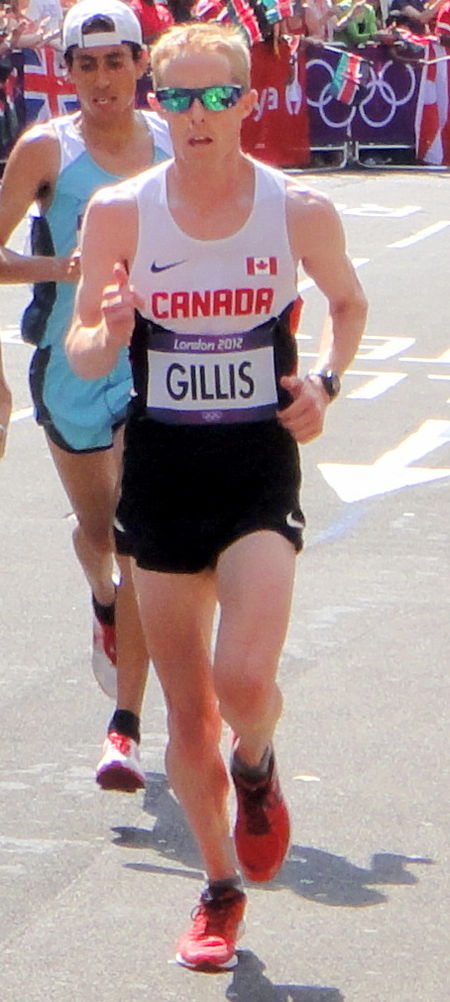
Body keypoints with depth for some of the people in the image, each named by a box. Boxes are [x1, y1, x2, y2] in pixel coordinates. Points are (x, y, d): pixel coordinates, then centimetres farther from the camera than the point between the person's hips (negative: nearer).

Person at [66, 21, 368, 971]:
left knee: (244, 680, -21)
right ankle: (221, 888, 29)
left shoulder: (301, 210, -6)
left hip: (260, 465, -2)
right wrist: (107, 336, -22)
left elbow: (348, 301, 13)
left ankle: (257, 770, 16)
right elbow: (79, 352, 1)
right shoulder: (118, 213, -6)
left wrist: (325, 381, -5)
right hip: (160, 466, 2)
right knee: (187, 712, 8)